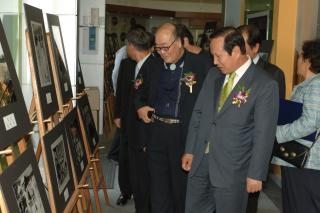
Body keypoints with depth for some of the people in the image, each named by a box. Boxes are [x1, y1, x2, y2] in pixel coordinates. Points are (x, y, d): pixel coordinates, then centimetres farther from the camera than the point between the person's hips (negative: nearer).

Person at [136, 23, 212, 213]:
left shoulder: (201, 65, -8)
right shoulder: (156, 65, 10)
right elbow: (142, 92, 26)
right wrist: (140, 106, 7)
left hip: (186, 135, -4)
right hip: (157, 132, 5)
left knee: (182, 185, 8)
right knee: (158, 186, 11)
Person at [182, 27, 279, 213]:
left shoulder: (265, 85, -13)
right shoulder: (213, 75, 6)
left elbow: (264, 135, -12)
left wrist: (256, 174, -10)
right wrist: (190, 150, 10)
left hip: (232, 169, -5)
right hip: (200, 163, 5)